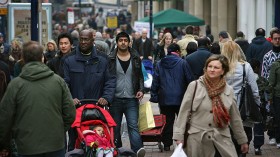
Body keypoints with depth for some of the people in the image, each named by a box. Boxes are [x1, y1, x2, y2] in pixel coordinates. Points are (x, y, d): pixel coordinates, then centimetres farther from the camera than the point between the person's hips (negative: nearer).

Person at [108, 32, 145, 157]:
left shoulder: (136, 58, 7)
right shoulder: (110, 59, 1)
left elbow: (140, 76, 15)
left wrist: (141, 90, -1)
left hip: (132, 99, 0)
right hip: (115, 99, 0)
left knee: (133, 125, -13)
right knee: (115, 128, 7)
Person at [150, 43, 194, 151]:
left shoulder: (160, 64, 6)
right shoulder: (182, 63, -3)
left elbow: (155, 81, 5)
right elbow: (190, 79, -4)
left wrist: (154, 96, 9)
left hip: (165, 99, 2)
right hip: (180, 97, -2)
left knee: (167, 121, 5)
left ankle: (167, 144, 6)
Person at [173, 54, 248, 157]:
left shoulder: (228, 90, 6)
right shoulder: (195, 86, -3)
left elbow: (235, 118, 14)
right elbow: (184, 112, -2)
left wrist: (243, 140, 18)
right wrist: (179, 136, -8)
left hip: (222, 139, 2)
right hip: (198, 138, -2)